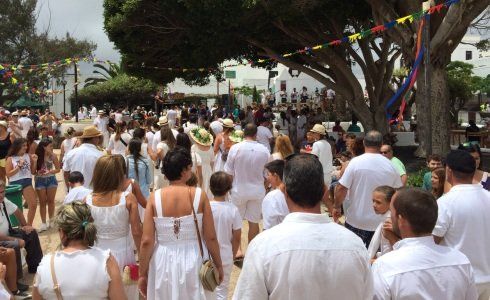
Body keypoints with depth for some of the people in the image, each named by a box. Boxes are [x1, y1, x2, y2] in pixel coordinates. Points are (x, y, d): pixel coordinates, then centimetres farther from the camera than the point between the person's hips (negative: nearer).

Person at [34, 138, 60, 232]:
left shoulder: (53, 156, -9)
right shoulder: (37, 157, -12)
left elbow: (58, 169, -3)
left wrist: (49, 172, -19)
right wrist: (38, 172, -26)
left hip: (51, 179, 1)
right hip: (40, 181, -1)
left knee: (50, 201, 9)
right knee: (42, 202, 6)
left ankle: (51, 221, 23)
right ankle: (43, 223, 12)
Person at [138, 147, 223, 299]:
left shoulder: (155, 197, -9)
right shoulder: (199, 195, -11)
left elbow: (146, 241, -9)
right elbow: (211, 238, -8)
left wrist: (143, 274, 2)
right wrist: (218, 265, 7)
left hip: (163, 262, 1)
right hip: (193, 261, 0)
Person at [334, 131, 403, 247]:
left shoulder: (356, 162, -12)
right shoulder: (390, 166, -2)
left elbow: (341, 188, -13)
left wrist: (336, 207, 1)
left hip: (356, 221, -2)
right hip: (380, 223, 3)